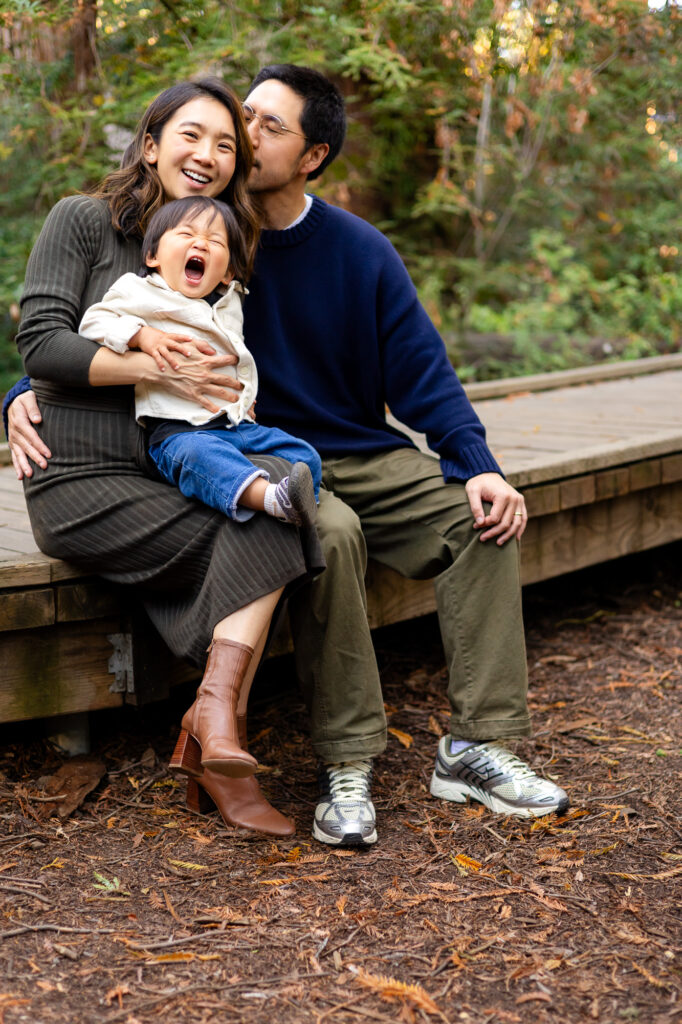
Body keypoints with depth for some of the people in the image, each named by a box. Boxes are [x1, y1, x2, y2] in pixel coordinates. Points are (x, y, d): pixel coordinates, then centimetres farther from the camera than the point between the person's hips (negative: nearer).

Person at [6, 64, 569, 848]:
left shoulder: (362, 253, 4)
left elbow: (421, 373, 3)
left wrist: (477, 464, -12)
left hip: (363, 456, 4)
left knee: (482, 519, -19)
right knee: (329, 534, -35)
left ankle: (474, 746, -13)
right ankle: (345, 769, -24)